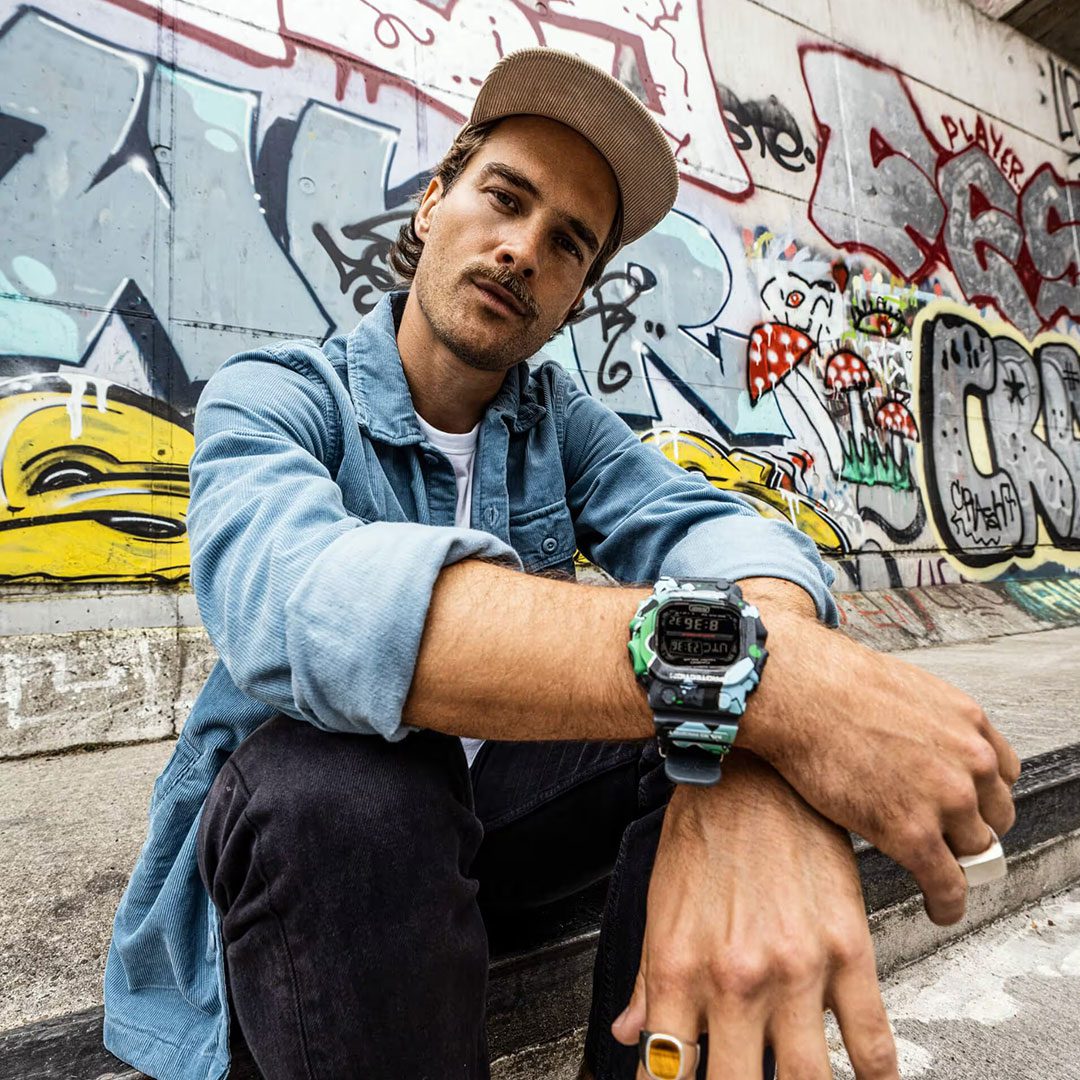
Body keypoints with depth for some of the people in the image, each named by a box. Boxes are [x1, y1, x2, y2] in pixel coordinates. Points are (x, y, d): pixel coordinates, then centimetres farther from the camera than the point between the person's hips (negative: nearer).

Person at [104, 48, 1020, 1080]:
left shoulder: (562, 418, -1)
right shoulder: (273, 397, -13)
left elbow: (719, 530, -19)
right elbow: (294, 602, -37)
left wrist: (757, 796, -40)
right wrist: (752, 670, -45)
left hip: (510, 800, 3)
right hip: (309, 832, -2)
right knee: (340, 788, -36)